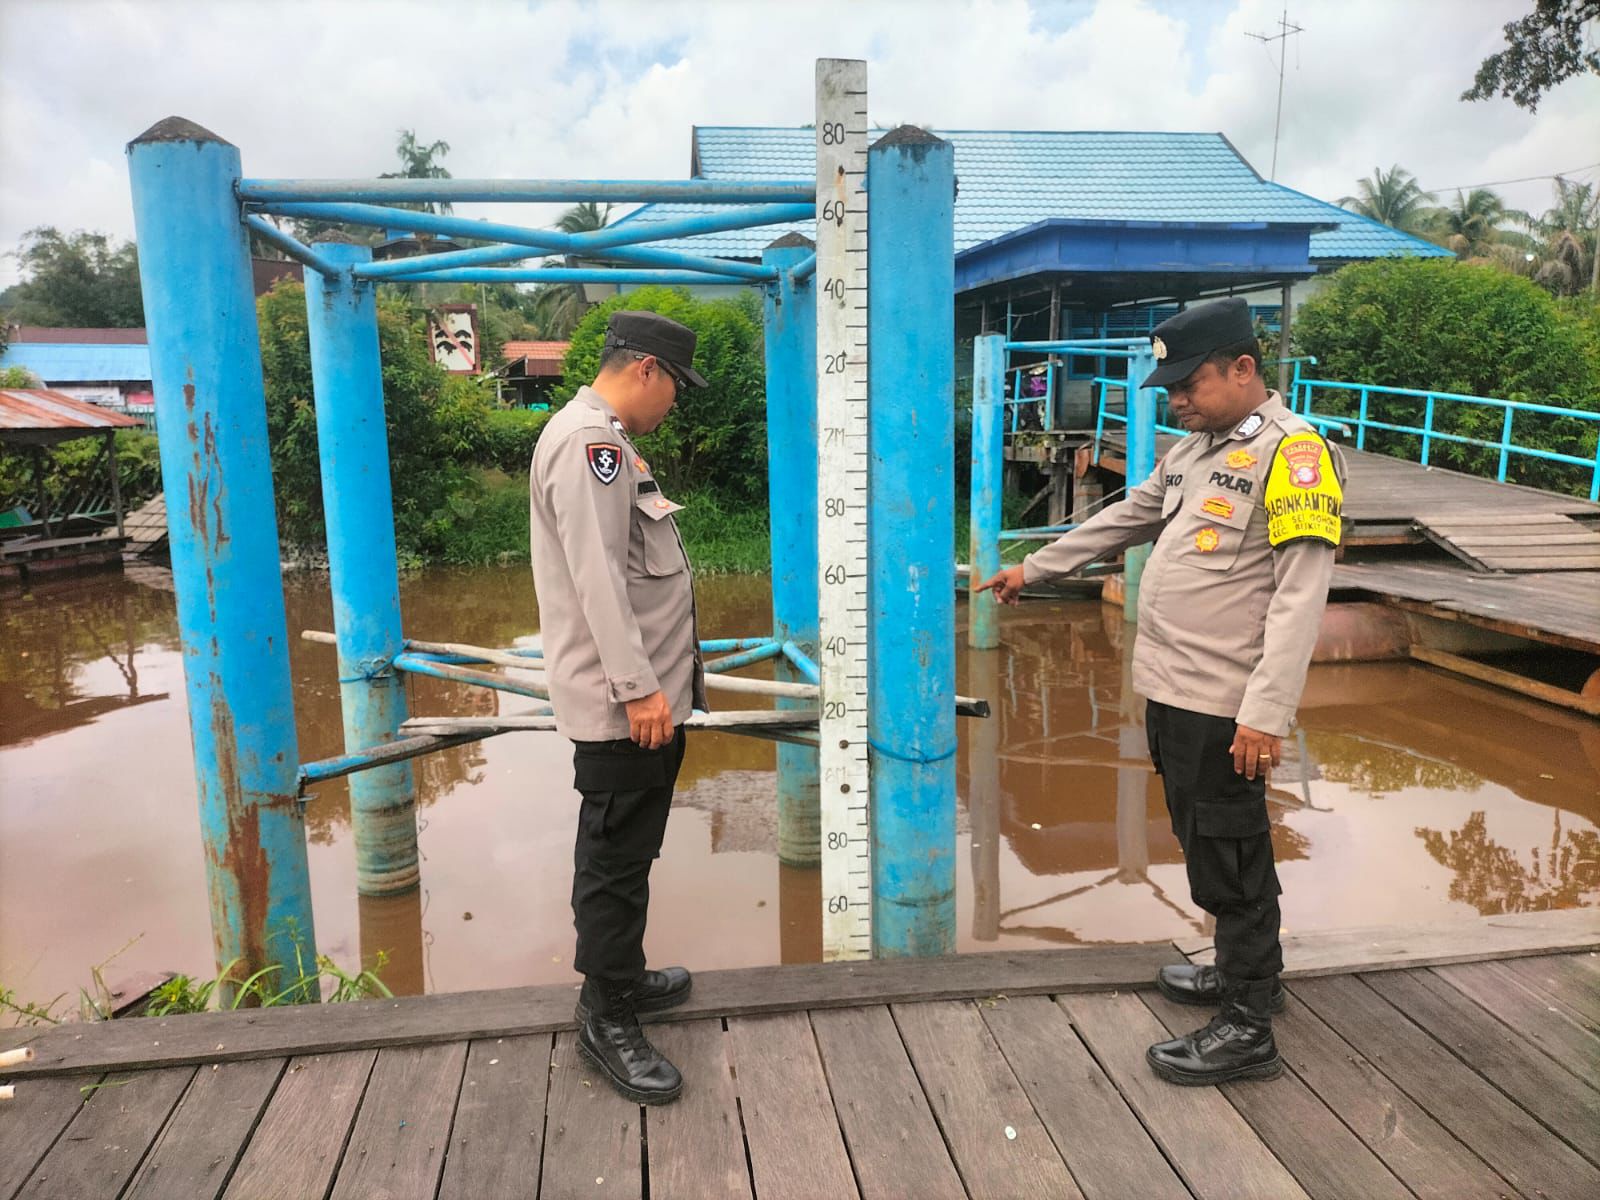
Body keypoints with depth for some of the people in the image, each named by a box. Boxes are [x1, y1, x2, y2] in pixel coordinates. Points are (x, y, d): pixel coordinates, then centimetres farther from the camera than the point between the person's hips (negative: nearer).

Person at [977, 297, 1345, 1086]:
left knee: (1229, 859, 2)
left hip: (1221, 707, -8)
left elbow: (1299, 594, -20)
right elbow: (1122, 521, 25)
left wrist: (1266, 713, -26)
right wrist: (1031, 569, 30)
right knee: (1207, 847, 20)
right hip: (1171, 693, 8)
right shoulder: (1193, 451, 14)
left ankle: (1247, 1030, 16)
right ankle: (1247, 971, 38)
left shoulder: (1291, 452, -13)